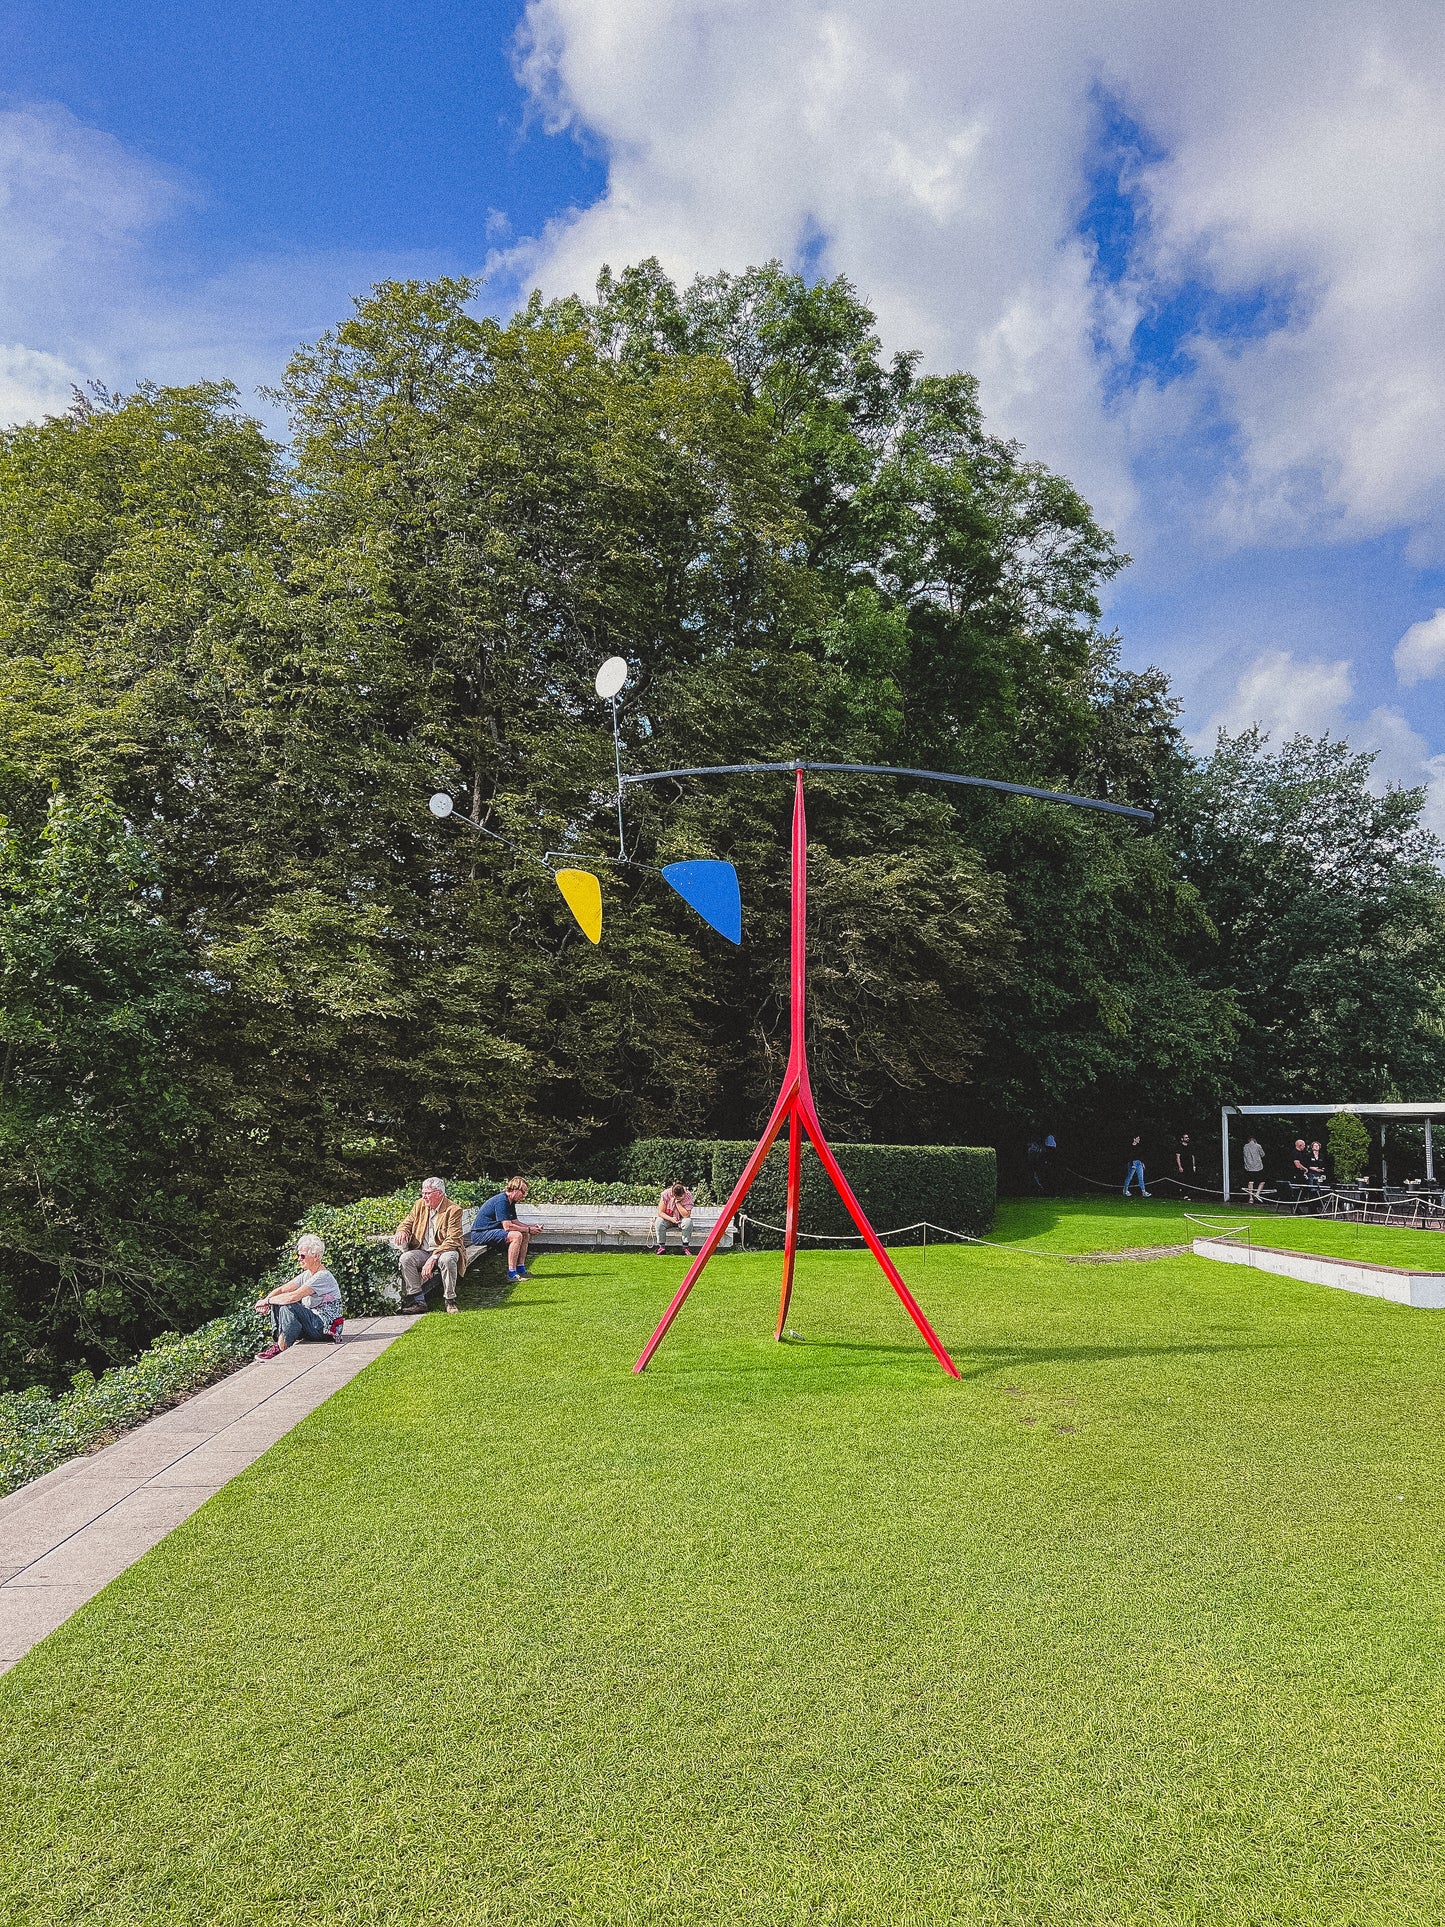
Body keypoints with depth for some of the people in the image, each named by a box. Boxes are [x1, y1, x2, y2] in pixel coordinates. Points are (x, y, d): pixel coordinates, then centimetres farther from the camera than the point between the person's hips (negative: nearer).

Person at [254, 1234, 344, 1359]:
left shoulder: (323, 1277, -20)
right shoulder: (306, 1275, 10)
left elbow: (293, 1296, -28)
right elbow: (282, 1289, 4)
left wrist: (267, 1301, -18)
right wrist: (265, 1300, -15)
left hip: (326, 1328, -9)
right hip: (313, 1323, 9)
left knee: (288, 1306, -26)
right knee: (277, 1304, 1)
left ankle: (281, 1348, -18)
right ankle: (276, 1343, -5)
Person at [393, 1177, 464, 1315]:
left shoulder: (453, 1210, -13)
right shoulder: (419, 1205, 6)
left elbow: (452, 1241, -20)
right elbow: (407, 1222, 14)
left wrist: (433, 1258, -30)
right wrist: (402, 1231, -13)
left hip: (444, 1251, -5)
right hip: (422, 1251, 5)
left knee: (447, 1259, -38)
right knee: (405, 1258, -24)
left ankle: (450, 1301, -21)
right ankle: (418, 1301, -19)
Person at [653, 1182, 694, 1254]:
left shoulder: (688, 1196, -21)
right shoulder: (665, 1194, -20)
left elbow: (686, 1215, -28)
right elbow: (660, 1212, -17)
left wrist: (678, 1203, -32)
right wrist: (670, 1218, -32)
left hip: (681, 1220, 0)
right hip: (668, 1218, 0)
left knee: (688, 1221, -33)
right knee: (658, 1221, -31)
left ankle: (686, 1246, -19)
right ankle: (662, 1246, -18)